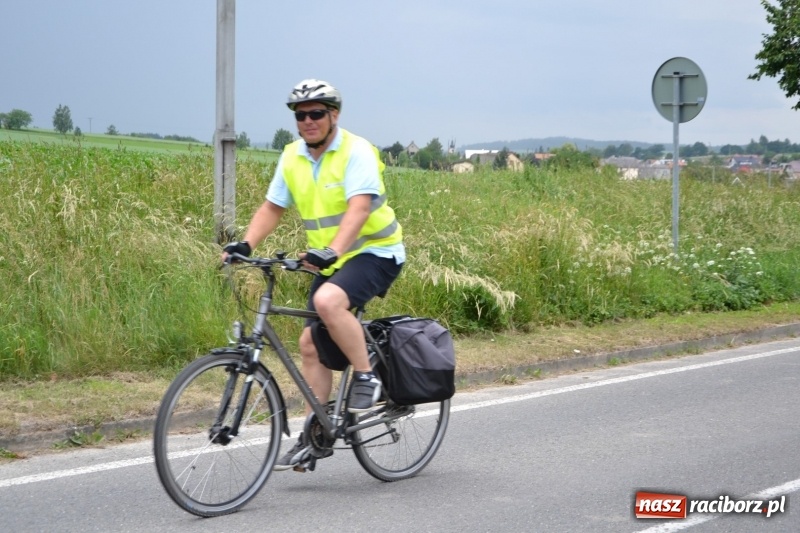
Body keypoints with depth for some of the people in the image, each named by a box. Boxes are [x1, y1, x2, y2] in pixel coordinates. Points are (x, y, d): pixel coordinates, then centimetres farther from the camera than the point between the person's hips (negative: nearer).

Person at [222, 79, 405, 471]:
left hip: (374, 251, -7)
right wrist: (245, 244, -9)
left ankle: (365, 378, -15)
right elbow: (272, 207, 8)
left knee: (328, 301, -34)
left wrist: (331, 250, -42)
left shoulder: (356, 151, -16)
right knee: (311, 343, 4)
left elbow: (359, 208, -28)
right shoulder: (292, 157, 5)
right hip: (329, 261, 8)